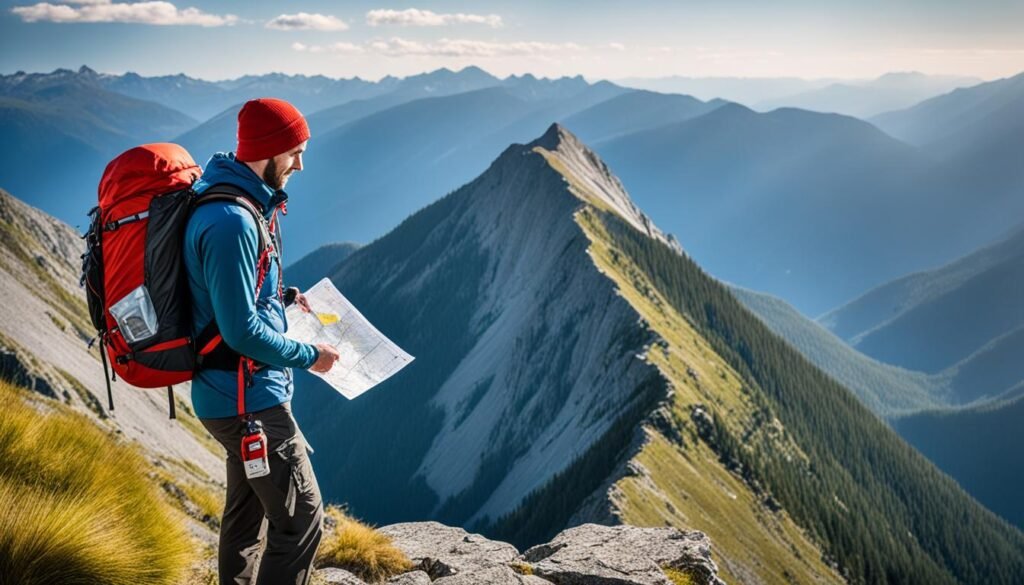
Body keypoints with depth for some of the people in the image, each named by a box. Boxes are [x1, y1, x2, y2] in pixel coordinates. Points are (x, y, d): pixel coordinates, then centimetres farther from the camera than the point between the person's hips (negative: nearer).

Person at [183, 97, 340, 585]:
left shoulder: (235, 203, 7)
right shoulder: (231, 221, -25)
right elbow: (243, 330, -25)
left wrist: (281, 296, 13)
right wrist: (307, 356, -13)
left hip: (236, 394, 11)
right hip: (249, 398, -11)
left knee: (246, 512, 22)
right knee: (301, 521, -3)